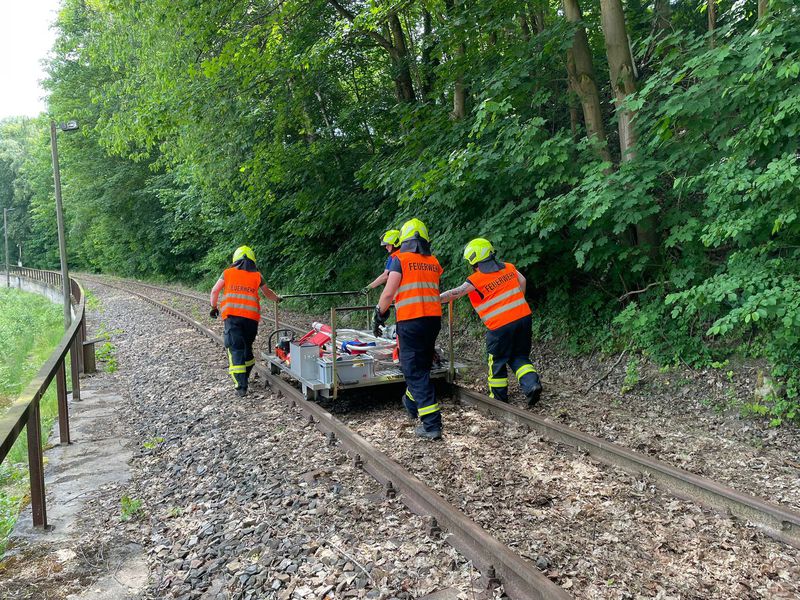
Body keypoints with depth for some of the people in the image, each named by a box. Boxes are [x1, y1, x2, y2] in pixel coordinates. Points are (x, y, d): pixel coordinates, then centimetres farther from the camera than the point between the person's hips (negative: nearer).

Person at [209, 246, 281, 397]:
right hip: (251, 317, 2)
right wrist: (277, 298, 48)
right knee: (247, 346, 20)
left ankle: (241, 386, -12)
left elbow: (214, 291, 9)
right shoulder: (257, 276, 12)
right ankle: (245, 377, 31)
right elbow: (267, 293, 27)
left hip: (232, 316, -2)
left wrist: (214, 307, 25)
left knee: (235, 349, -3)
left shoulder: (228, 273, 9)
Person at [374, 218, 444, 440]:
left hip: (410, 321, -6)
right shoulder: (434, 262, 12)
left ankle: (432, 424, -5)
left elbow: (389, 292, -10)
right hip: (434, 318, 6)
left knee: (415, 372, -2)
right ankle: (412, 404, 43)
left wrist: (380, 312, 7)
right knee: (422, 366, 23)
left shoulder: (400, 259, -4)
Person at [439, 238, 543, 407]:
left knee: (497, 361, 13)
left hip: (501, 325, -5)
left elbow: (454, 293, -7)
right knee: (519, 357, 17)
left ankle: (499, 396, 23)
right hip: (523, 317, 5)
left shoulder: (476, 280, -8)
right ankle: (532, 383, -4)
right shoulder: (508, 267, 7)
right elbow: (522, 281, 16)